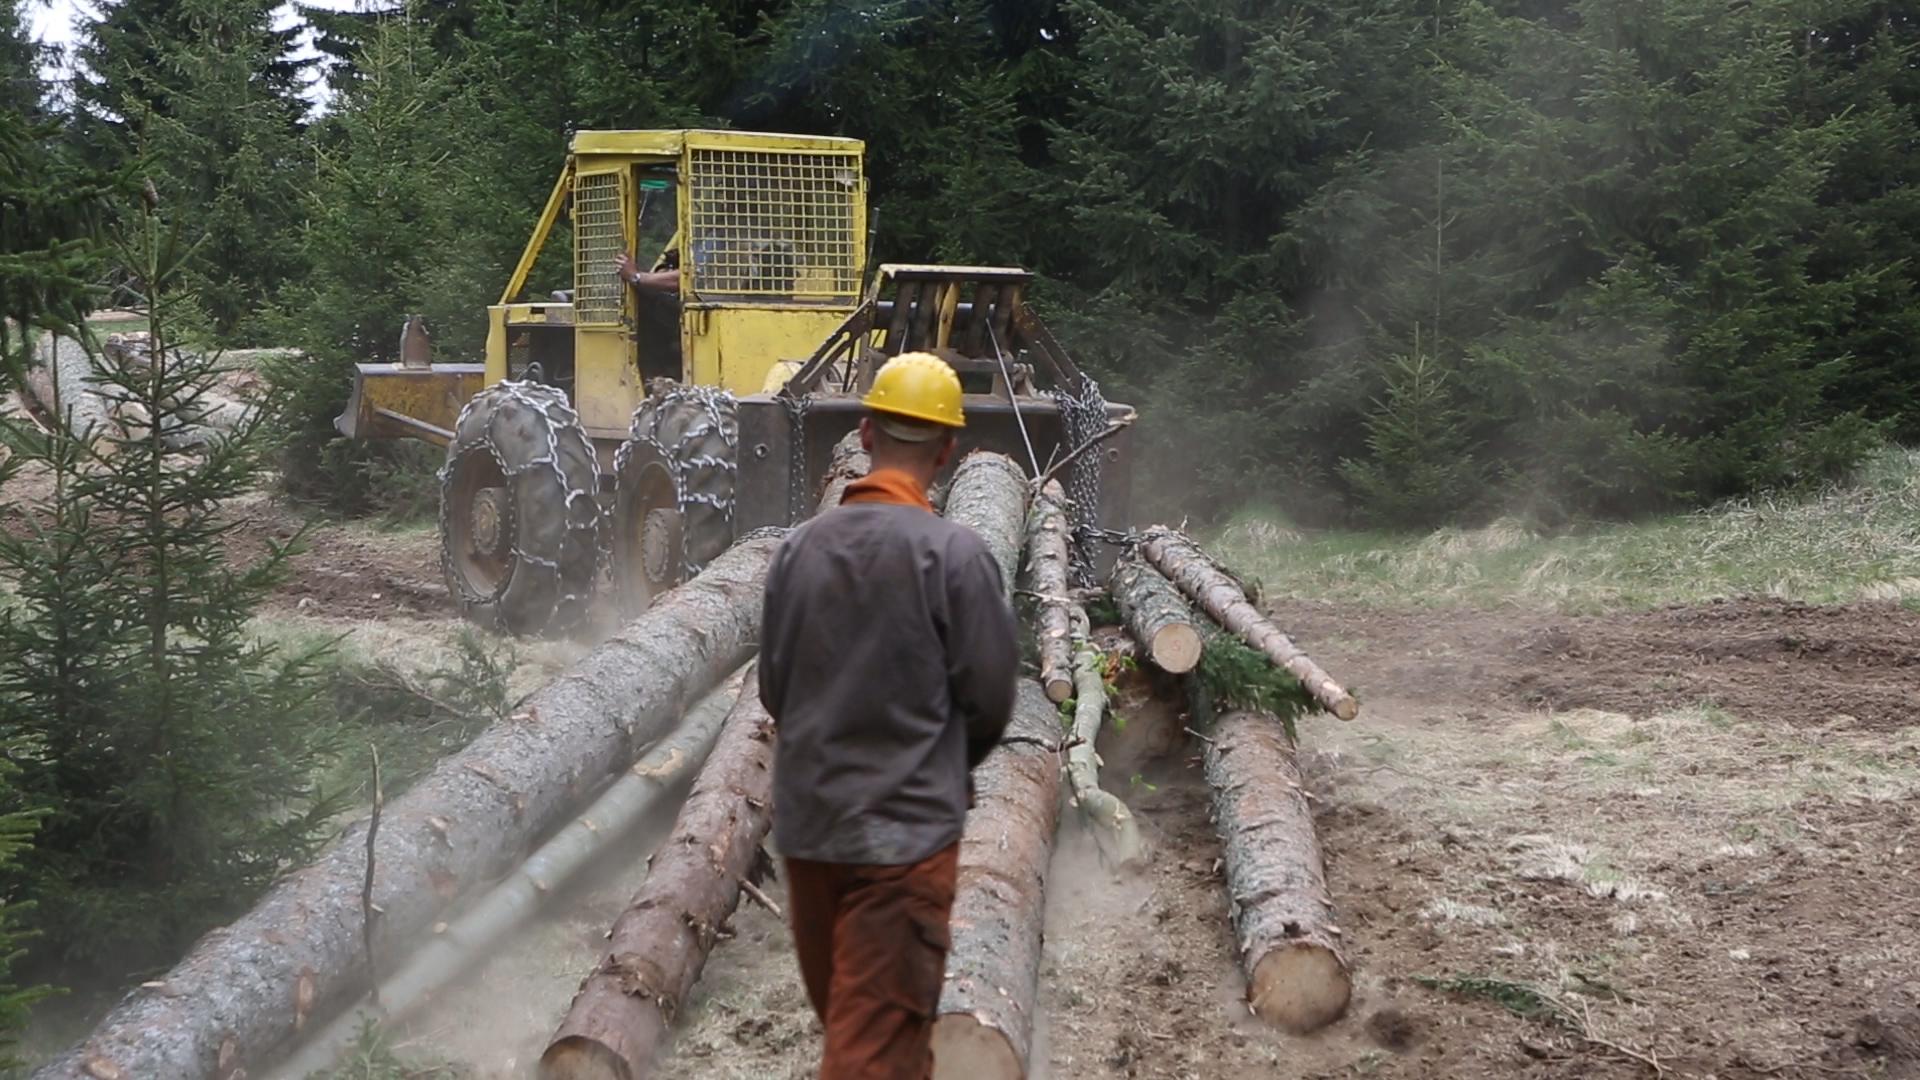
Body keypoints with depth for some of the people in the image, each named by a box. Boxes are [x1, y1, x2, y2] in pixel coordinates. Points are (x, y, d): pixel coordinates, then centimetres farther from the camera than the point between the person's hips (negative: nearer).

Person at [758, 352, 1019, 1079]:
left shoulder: (802, 546, -1)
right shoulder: (953, 553, -14)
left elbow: (773, 686, 6)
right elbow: (990, 695, -8)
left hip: (807, 822, 5)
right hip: (906, 828, -5)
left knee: (846, 1019, 21)